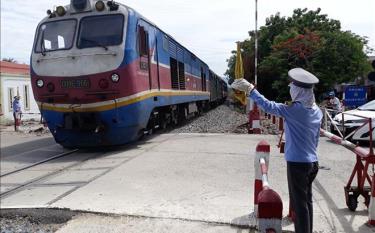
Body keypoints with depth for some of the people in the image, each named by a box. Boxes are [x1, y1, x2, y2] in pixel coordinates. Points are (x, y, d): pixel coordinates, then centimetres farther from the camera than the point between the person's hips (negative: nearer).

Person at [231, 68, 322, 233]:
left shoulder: (295, 109, -18)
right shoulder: (317, 111, 6)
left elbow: (269, 106, -23)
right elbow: (316, 137, 13)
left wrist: (250, 89, -18)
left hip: (297, 163, -8)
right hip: (312, 162, 8)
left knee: (299, 203, 2)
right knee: (307, 201, 19)